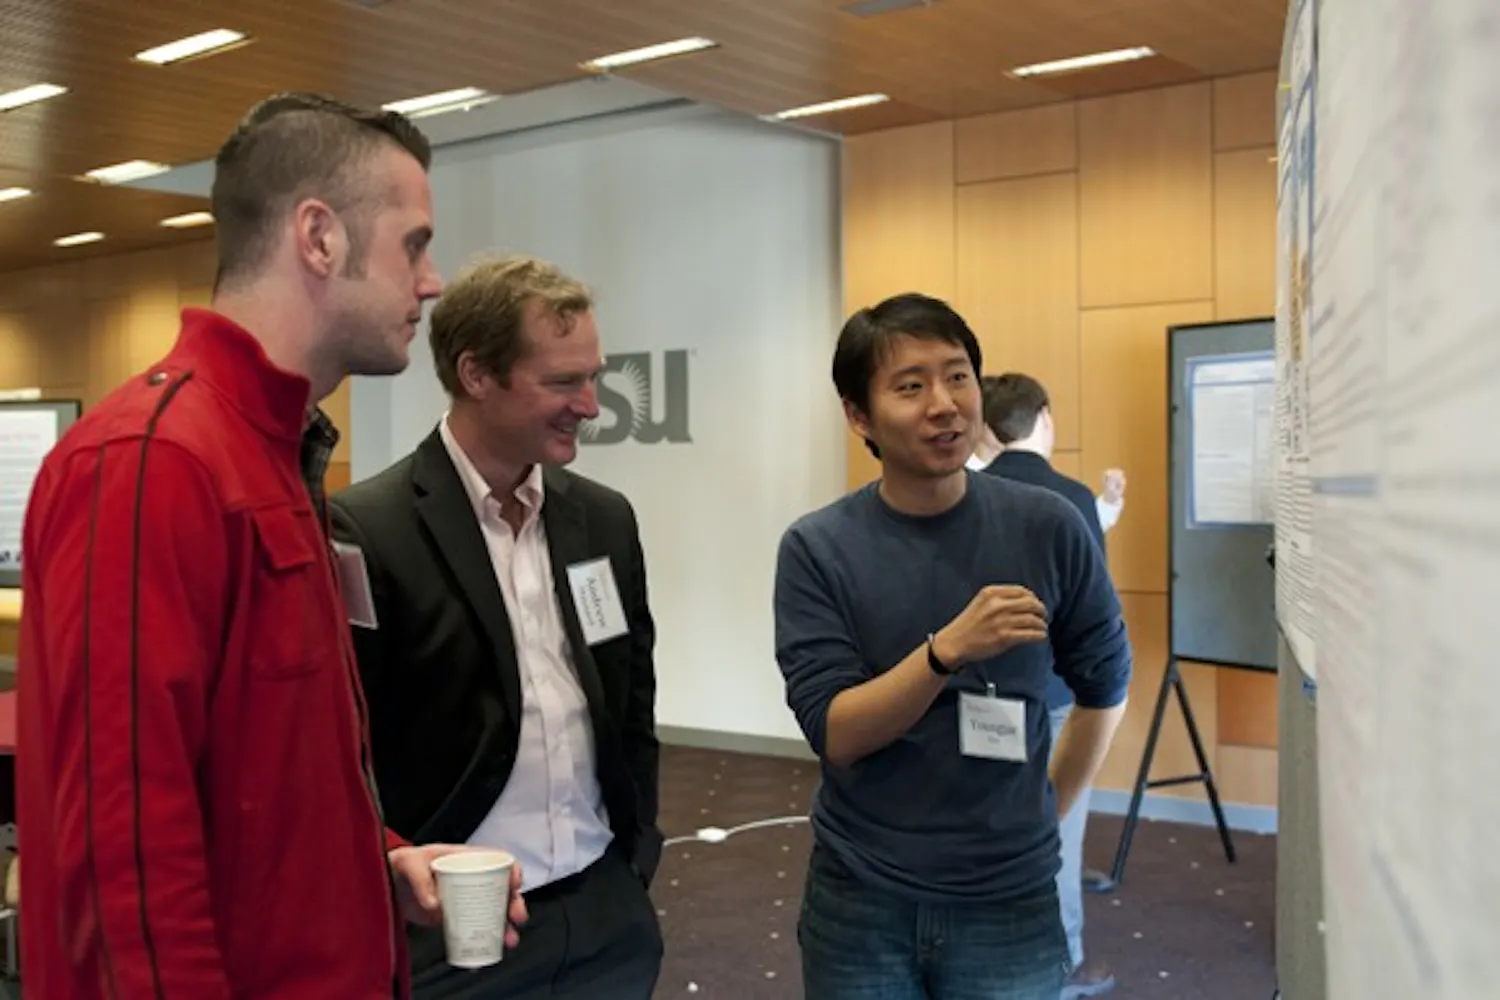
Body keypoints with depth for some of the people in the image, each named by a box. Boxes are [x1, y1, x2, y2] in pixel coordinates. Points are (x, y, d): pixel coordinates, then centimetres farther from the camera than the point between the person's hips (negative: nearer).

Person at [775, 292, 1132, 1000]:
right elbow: (834, 733, -14)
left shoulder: (1048, 529, -7)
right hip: (860, 904, 0)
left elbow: (1105, 684, 7)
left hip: (1009, 902, 1)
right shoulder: (816, 549, -9)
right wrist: (949, 648, -27)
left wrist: (1044, 816, 8)